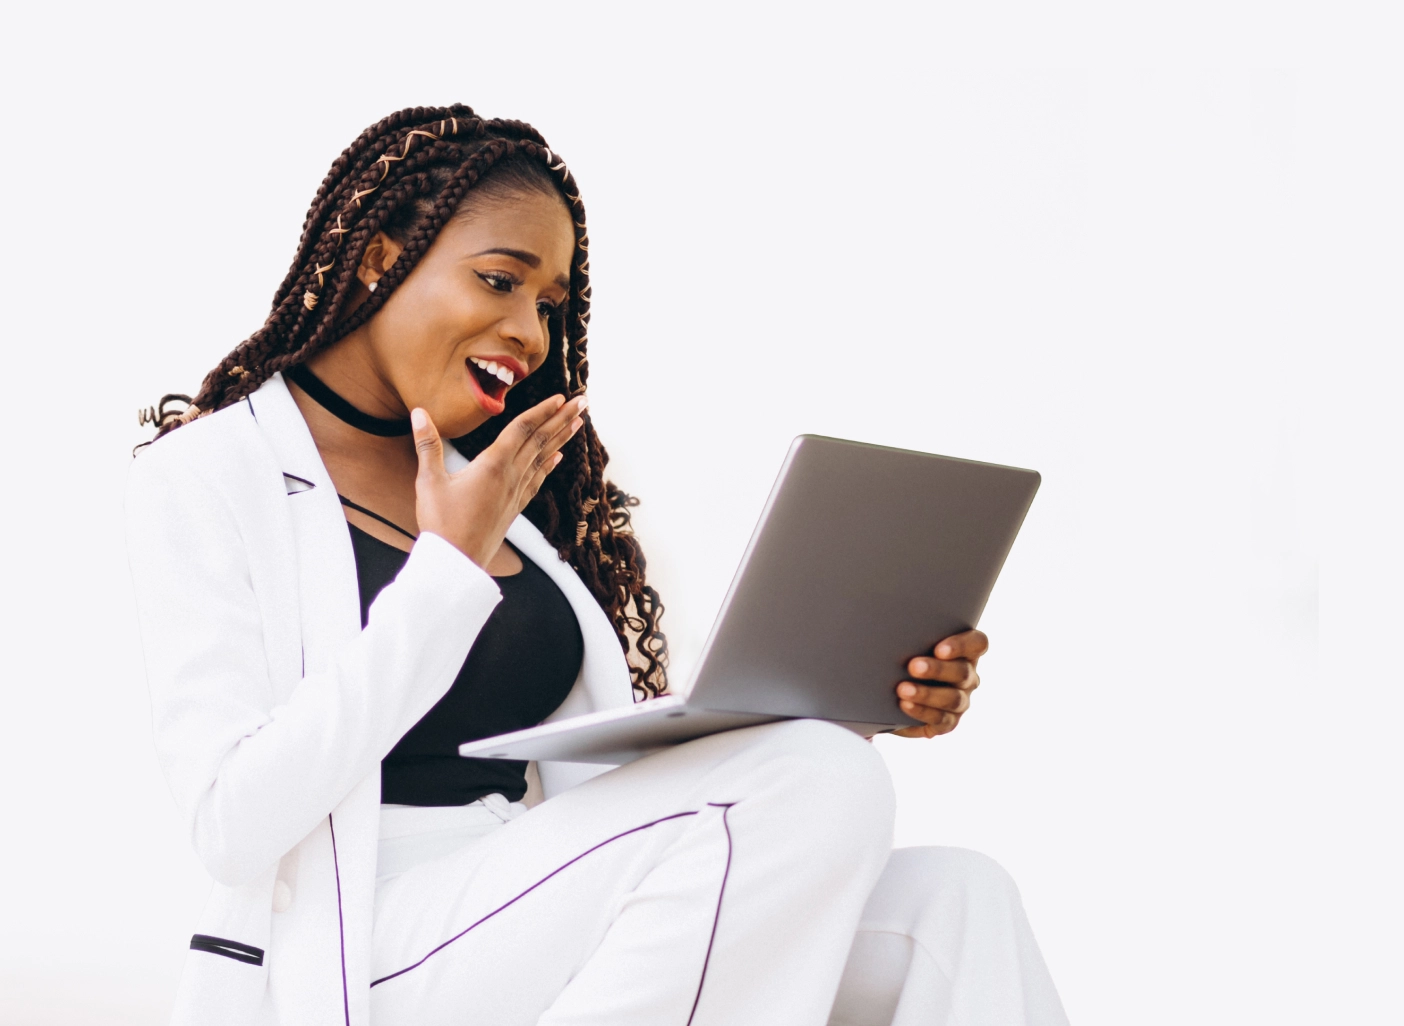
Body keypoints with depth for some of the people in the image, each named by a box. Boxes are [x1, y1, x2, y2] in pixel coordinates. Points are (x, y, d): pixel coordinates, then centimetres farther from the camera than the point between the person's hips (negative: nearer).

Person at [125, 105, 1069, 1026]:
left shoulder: (501, 488, 20)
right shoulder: (210, 474, 0)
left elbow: (624, 759, 17)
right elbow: (235, 824, -12)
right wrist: (451, 564, -10)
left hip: (531, 941, 7)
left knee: (952, 899, -15)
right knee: (813, 789, -23)